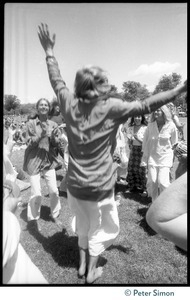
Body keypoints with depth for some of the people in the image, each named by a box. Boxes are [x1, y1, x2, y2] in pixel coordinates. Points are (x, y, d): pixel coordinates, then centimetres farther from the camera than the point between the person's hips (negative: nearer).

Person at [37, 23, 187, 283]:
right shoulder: (111, 107, -18)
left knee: (83, 225, 26)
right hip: (99, 186, -4)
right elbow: (145, 106, -15)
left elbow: (57, 82, 9)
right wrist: (180, 89, -7)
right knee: (104, 226, 21)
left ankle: (82, 264, 40)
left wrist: (49, 52, 21)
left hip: (75, 184, 5)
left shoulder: (70, 105, -6)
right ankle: (92, 270, 30)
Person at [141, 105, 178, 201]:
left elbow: (174, 143, 5)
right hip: (152, 157, 2)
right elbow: (146, 141, 5)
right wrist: (145, 157, 5)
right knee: (152, 181, 1)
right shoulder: (150, 125, -1)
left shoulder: (171, 126, -6)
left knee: (162, 182, -11)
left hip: (165, 157, -2)